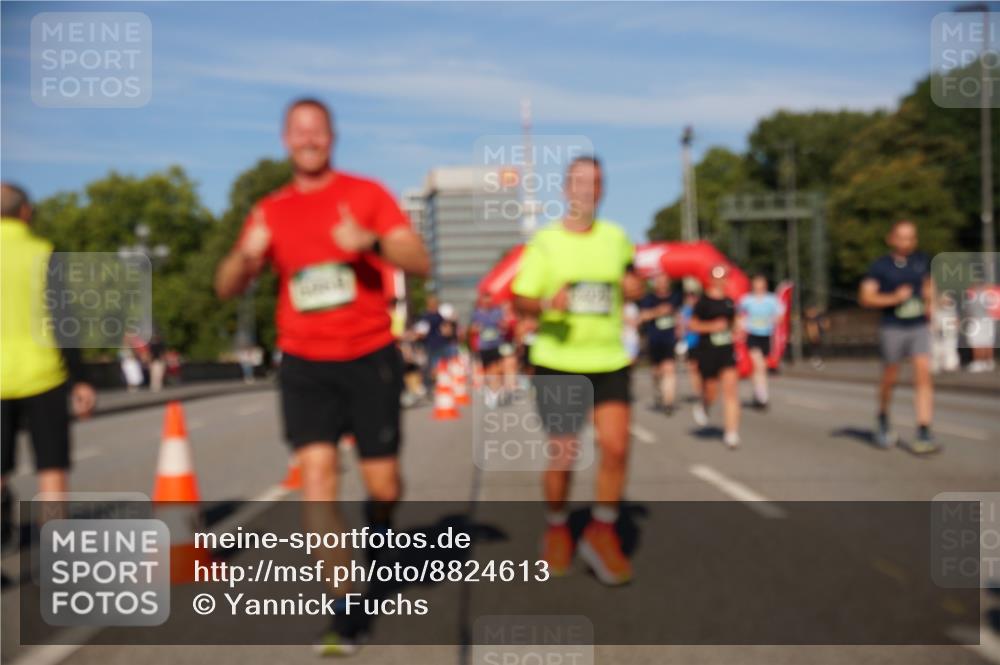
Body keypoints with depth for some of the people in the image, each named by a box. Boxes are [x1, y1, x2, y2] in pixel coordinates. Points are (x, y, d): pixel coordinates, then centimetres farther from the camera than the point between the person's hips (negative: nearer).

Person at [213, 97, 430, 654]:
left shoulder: (367, 194, 0)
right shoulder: (270, 212, 8)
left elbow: (421, 263, -8)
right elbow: (227, 288, 6)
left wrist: (372, 242, -27)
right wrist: (246, 256, -16)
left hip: (371, 357, -1)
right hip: (304, 364, 2)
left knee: (383, 483, 1)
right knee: (317, 474, -11)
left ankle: (380, 522, 40)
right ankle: (344, 613, -2)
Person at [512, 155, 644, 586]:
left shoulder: (616, 237, 8)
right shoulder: (544, 242, -1)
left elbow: (630, 283, 23)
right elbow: (520, 300, -1)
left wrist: (633, 286, -1)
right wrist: (546, 304, -22)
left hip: (609, 361, 2)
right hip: (557, 362, -2)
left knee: (616, 446, -10)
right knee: (562, 455, 2)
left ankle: (602, 532, 10)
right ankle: (557, 530, 27)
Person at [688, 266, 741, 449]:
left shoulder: (729, 301, 9)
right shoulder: (703, 301, -5)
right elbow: (693, 325, -4)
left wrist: (735, 332, 4)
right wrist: (712, 326, -16)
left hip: (727, 350, 3)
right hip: (708, 351, -3)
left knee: (731, 388, -10)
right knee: (711, 390, 6)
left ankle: (731, 433, -9)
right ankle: (703, 406, 45)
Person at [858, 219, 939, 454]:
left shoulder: (922, 260, 7)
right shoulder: (880, 266, -5)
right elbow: (865, 297, -9)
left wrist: (930, 302, 7)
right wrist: (893, 298, -21)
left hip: (919, 327, 3)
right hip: (892, 328, -2)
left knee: (924, 375, -9)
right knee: (890, 378, 9)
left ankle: (924, 434, -9)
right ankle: (883, 419, 36)